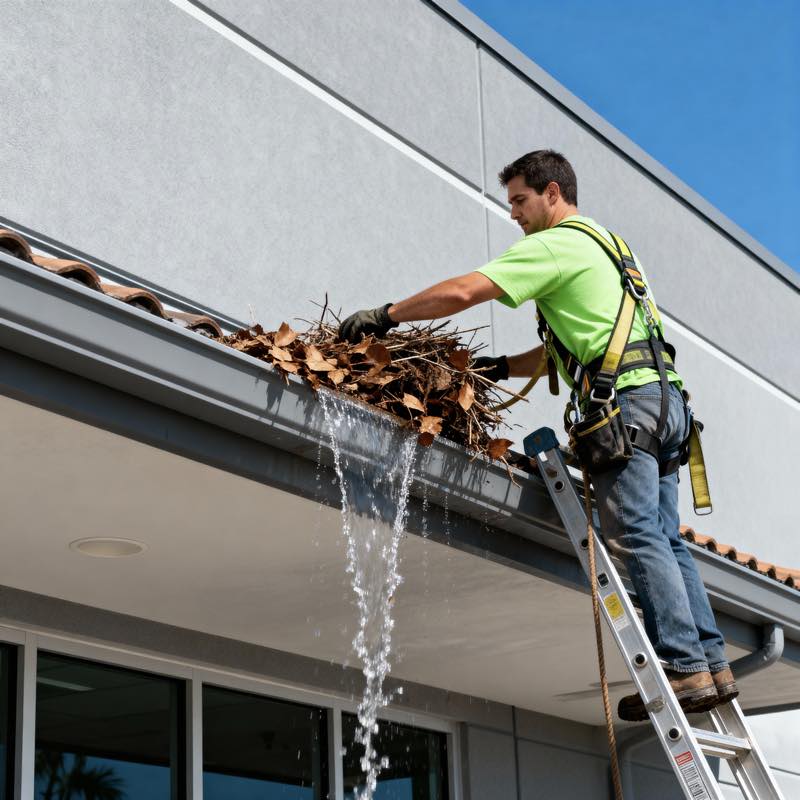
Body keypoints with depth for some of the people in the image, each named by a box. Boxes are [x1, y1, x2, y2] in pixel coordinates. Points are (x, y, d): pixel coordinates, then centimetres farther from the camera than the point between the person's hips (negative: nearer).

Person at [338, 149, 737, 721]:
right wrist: (503, 367, 24)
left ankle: (685, 668, -15)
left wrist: (386, 316, -2)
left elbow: (461, 293, -11)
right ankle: (713, 664, 3)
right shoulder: (605, 244, 29)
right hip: (664, 398, 9)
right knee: (664, 539, 6)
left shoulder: (554, 245, -1)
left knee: (637, 537, -11)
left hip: (626, 401, -9)